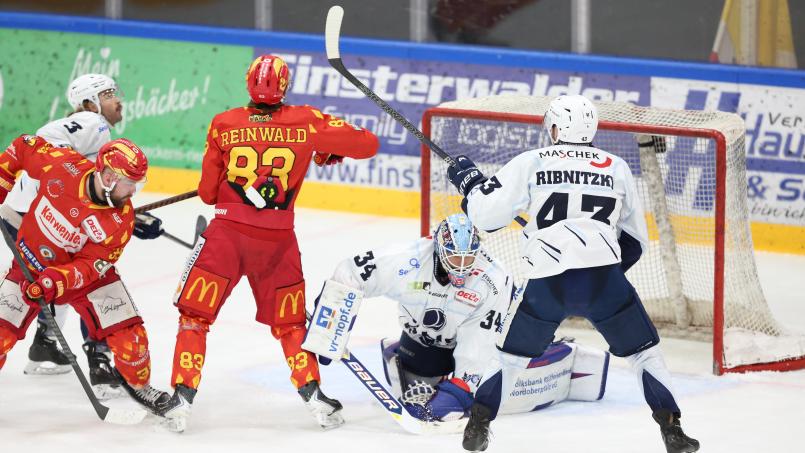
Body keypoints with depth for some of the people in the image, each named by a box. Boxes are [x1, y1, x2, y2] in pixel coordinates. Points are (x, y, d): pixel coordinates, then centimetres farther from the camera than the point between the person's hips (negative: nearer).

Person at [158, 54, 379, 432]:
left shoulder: (223, 125, 0)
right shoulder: (307, 123, 0)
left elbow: (207, 192, 7)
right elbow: (368, 144, 5)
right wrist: (333, 149, 24)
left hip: (227, 232, -1)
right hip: (278, 240, 1)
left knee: (194, 315, 7)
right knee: (289, 322, 19)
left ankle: (182, 400, -1)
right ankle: (314, 396, 14)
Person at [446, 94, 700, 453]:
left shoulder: (530, 163, 9)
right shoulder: (617, 168, 16)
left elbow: (487, 214, 7)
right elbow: (635, 241, 22)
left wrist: (469, 180, 24)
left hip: (547, 283, 0)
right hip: (604, 281, 0)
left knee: (511, 354, 21)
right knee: (644, 353, 15)